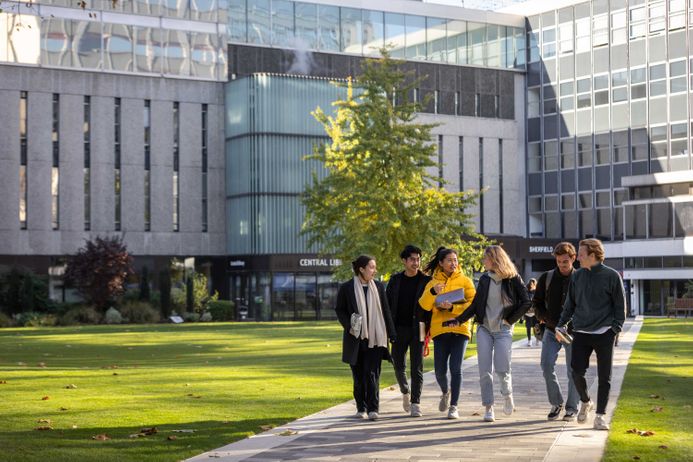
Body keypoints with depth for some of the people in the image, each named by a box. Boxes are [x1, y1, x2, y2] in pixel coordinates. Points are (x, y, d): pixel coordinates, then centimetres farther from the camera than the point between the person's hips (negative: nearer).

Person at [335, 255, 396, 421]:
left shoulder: (378, 287, 7)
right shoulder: (346, 288, -1)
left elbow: (385, 311, 9)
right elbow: (339, 310, 3)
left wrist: (391, 333, 6)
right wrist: (348, 326, -12)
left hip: (374, 338, 1)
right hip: (355, 337, -1)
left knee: (372, 373, -6)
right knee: (358, 374, 6)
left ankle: (373, 408, -5)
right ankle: (361, 408, 16)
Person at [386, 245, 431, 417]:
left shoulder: (426, 281, 0)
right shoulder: (395, 280, 7)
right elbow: (387, 304, 9)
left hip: (417, 330, -2)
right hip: (398, 330, 2)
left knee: (417, 368, -3)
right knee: (399, 366, 6)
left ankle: (415, 403, 1)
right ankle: (405, 392, 33)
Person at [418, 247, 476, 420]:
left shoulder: (465, 281, 5)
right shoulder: (433, 283, 10)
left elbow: (473, 304, -4)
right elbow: (424, 305, -2)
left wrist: (453, 307, -16)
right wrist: (433, 292, -20)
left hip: (460, 328, -2)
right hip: (440, 329, 2)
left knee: (456, 368, -9)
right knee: (440, 370, 0)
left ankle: (454, 406, -3)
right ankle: (445, 392, 32)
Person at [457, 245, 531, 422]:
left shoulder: (513, 279, -4)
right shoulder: (484, 279, 8)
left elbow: (526, 302, -4)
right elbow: (475, 305, 11)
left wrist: (510, 319, -6)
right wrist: (459, 320, 2)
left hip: (503, 330, -4)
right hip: (484, 329, 4)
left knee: (502, 369, -11)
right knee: (485, 370, -3)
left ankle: (507, 395, 20)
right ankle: (489, 408, 3)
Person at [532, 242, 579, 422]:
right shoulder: (546, 278, 4)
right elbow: (537, 303, 9)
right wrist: (546, 319, -7)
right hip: (551, 331, 2)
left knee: (573, 371, 2)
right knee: (547, 366, -10)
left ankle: (571, 408, 13)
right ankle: (556, 403, 8)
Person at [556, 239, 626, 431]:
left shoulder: (612, 276, -3)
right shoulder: (577, 276, 8)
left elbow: (620, 305, 1)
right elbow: (569, 304, 16)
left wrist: (616, 327, -8)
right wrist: (561, 325, 8)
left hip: (604, 334, -3)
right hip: (581, 333, 3)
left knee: (604, 377, 1)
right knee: (577, 372, -5)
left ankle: (600, 415, 9)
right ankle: (585, 402, 21)